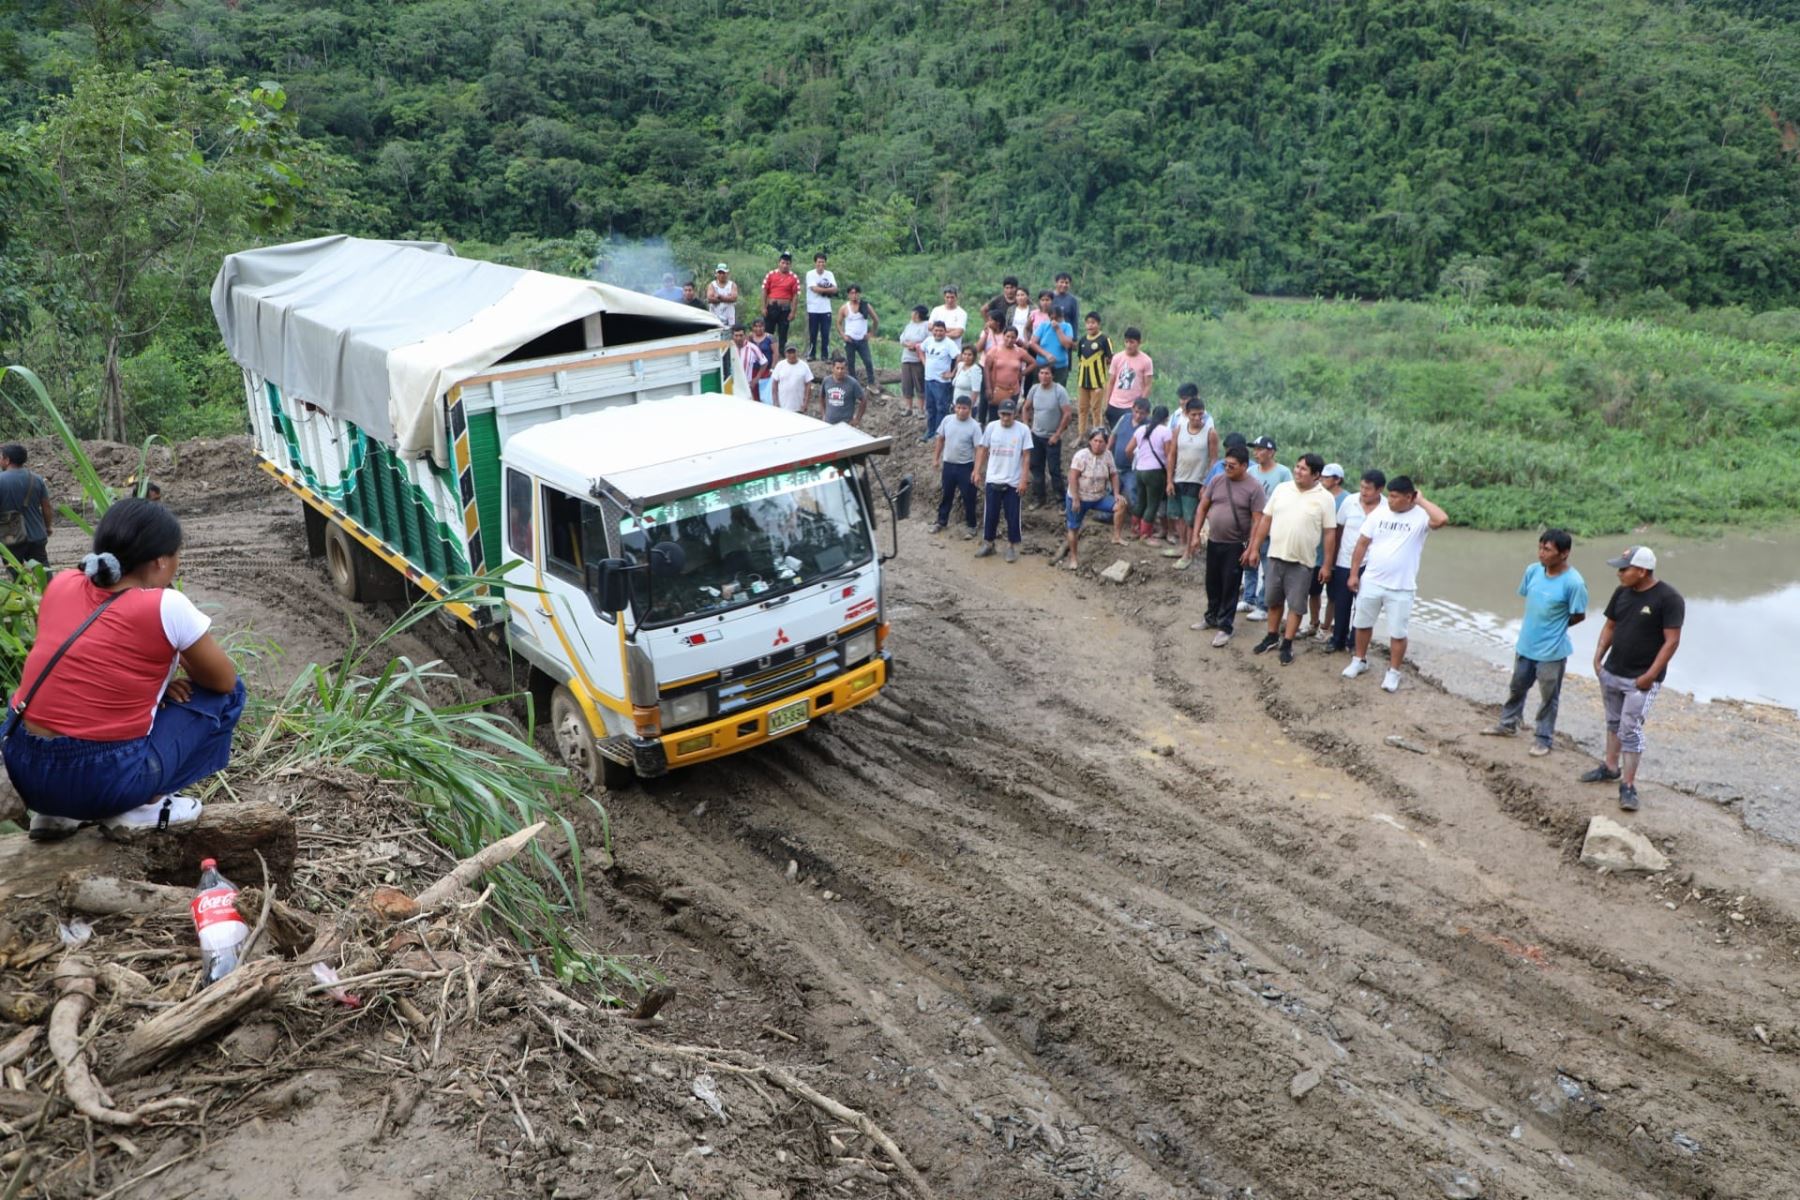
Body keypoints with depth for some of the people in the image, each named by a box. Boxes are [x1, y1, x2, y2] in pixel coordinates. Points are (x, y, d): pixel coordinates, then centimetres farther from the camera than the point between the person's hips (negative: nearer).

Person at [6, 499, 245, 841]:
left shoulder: (61, 584, 5)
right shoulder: (166, 606, -11)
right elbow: (223, 680, 3)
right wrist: (180, 660, 22)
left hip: (25, 770, 6)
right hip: (105, 779, -6)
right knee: (226, 694, 9)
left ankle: (56, 812, 19)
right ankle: (142, 807, 4)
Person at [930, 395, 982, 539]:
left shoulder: (974, 426, -15)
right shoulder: (947, 420, -4)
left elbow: (979, 449, -15)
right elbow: (940, 439, 9)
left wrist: (976, 470, -20)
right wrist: (936, 458, 9)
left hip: (966, 466, -4)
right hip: (948, 464, 4)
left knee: (968, 497, 6)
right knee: (946, 495, 17)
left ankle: (970, 526, 21)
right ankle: (941, 521, 34)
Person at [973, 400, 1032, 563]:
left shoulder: (1023, 430, -8)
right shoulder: (991, 427, -3)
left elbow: (1026, 456, -6)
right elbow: (983, 450, 6)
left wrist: (1023, 480, -9)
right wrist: (977, 471, 1)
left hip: (1013, 482, -2)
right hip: (992, 480, 2)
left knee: (1013, 516, 6)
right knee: (990, 514, 10)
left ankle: (1012, 546, 19)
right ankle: (988, 543, 25)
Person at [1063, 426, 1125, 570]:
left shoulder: (1107, 456, -3)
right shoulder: (1081, 455, -18)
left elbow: (1114, 475, 7)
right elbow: (1073, 477, -20)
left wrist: (1116, 493, -5)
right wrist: (1075, 499, -22)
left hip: (1099, 497, 4)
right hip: (1079, 498, -4)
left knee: (1120, 505, -15)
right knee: (1074, 528, 4)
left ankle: (1117, 536, -6)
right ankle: (1073, 558, 19)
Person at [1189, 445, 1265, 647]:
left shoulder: (1254, 488, -13)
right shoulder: (1217, 480, 0)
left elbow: (1257, 521, -13)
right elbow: (1203, 508, 6)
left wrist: (1250, 548, -16)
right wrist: (1196, 535, 1)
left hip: (1235, 546, -5)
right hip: (1213, 541, 5)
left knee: (1230, 587, 2)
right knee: (1212, 583, 17)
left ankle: (1225, 627, 12)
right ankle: (1211, 617, 35)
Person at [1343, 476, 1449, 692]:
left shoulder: (1420, 517, -11)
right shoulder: (1379, 512, -1)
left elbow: (1442, 520, -34)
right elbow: (1362, 543, 3)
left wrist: (1422, 501, -19)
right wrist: (1354, 574, 1)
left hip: (1401, 588, -3)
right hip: (1371, 582, 3)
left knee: (1397, 632, 6)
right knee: (1362, 624, 16)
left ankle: (1393, 672, 21)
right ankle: (1360, 660, 37)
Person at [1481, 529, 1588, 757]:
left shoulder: (1573, 582, -22)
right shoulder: (1532, 571, -6)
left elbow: (1579, 616, -10)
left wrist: (1554, 627, 1)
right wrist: (1537, 624, 6)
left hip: (1552, 651, -6)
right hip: (1525, 644, 6)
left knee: (1548, 697, 11)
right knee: (1516, 687, 23)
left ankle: (1544, 738, 26)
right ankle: (1508, 725, 42)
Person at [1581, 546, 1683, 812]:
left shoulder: (1668, 598, -17)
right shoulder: (1621, 592, 2)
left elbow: (1672, 641, -17)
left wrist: (1650, 675, -19)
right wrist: (1598, 658, 4)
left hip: (1640, 680, -6)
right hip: (1611, 672, 6)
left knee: (1631, 730, -7)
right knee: (1613, 722, 18)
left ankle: (1628, 786, -1)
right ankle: (1611, 767, 33)